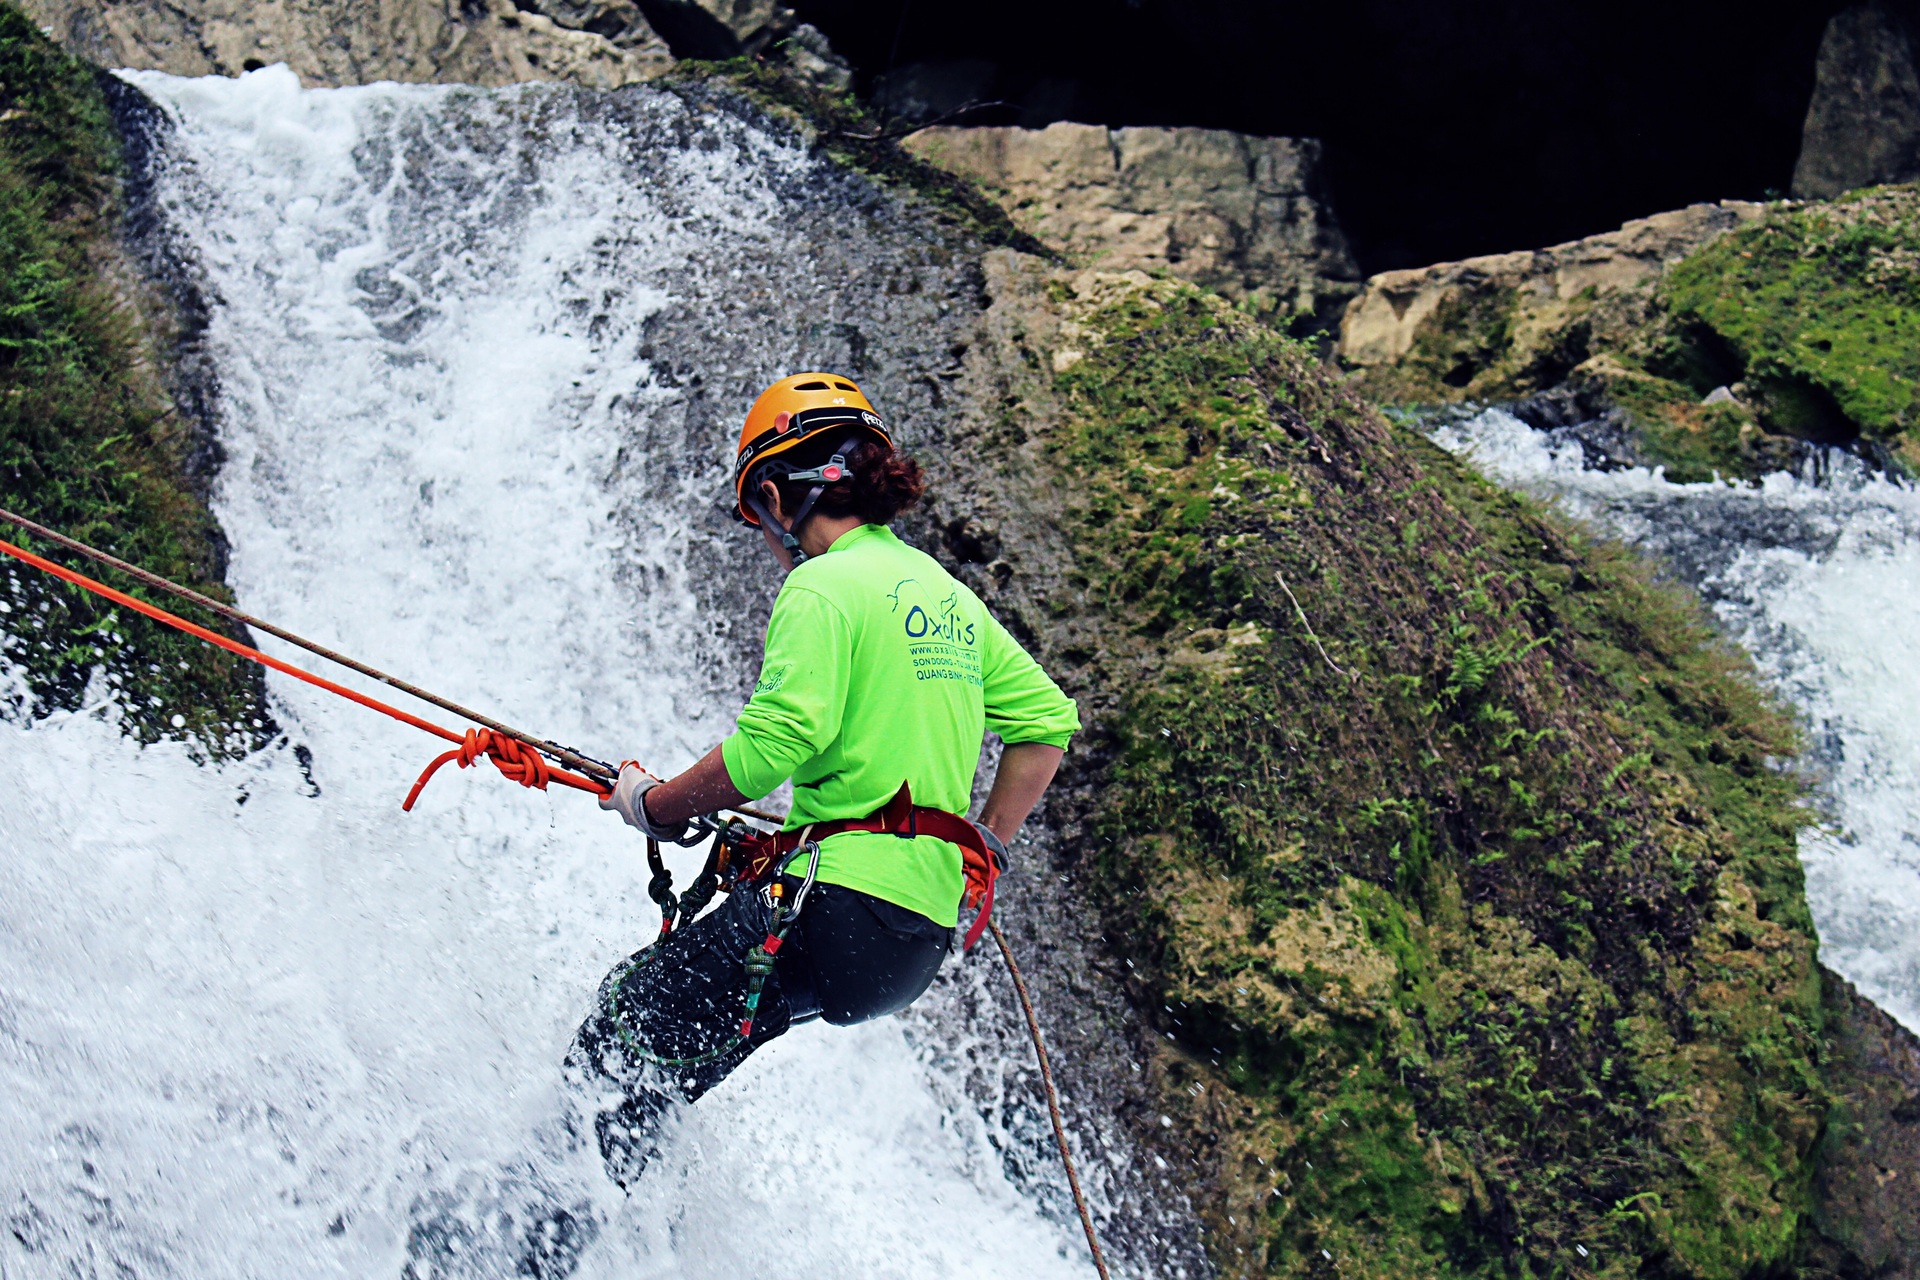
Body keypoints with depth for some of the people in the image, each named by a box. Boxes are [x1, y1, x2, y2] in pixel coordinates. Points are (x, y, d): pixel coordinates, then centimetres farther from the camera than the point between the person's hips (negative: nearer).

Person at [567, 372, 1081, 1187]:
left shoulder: (823, 586, -6)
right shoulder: (947, 594, 19)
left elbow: (773, 744, -18)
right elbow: (1049, 720, 20)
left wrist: (656, 804, -2)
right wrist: (981, 852, 23)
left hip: (843, 902, -9)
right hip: (926, 935, 9)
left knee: (624, 1018, -1)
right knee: (677, 1061, 19)